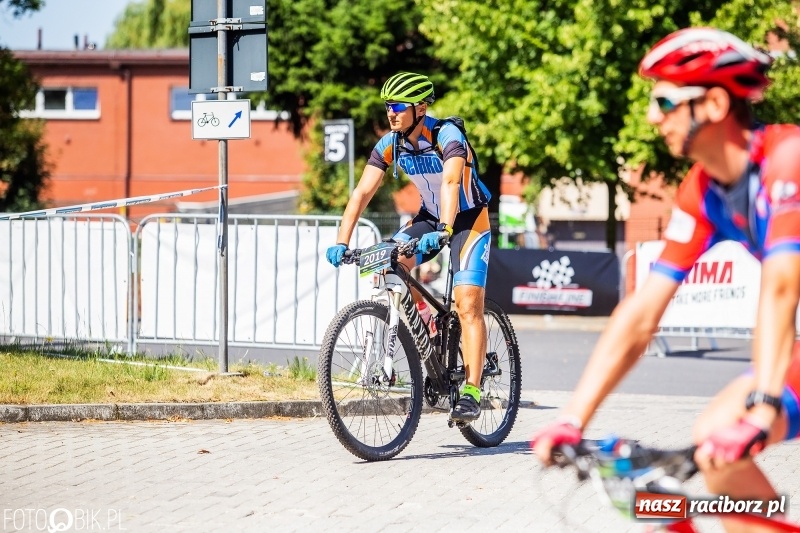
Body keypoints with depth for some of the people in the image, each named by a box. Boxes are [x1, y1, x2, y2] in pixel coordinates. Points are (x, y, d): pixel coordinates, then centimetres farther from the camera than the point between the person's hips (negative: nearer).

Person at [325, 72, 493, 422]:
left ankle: (471, 391, -15)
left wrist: (443, 229, -57)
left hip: (469, 219, -6)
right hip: (430, 215, 6)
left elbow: (450, 183, -41)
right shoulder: (389, 144, -10)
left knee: (468, 303, -17)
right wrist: (341, 241, -27)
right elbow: (362, 192, -15)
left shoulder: (447, 136, -26)